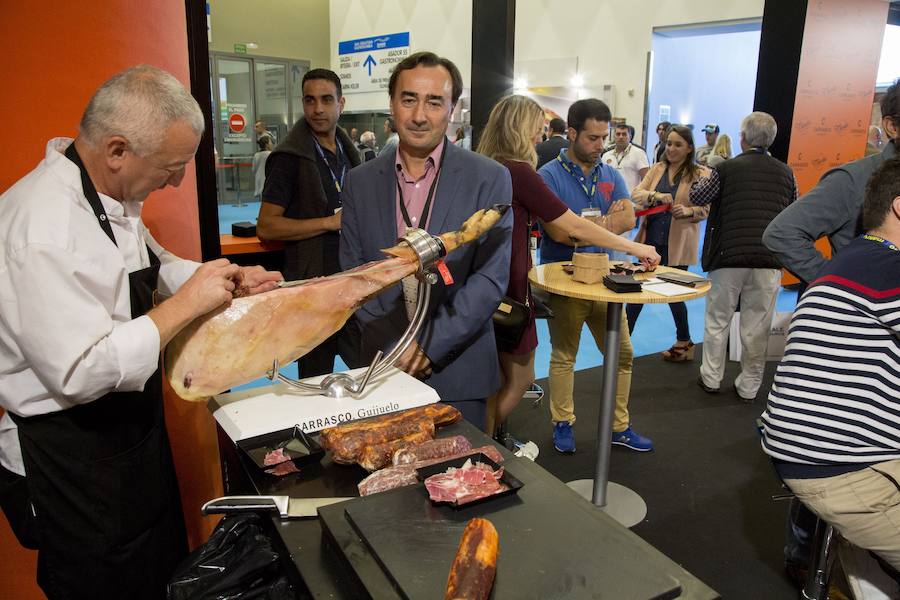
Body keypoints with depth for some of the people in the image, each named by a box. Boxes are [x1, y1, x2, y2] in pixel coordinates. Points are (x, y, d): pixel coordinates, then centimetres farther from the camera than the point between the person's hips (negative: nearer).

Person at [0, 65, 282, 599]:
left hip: (131, 429, 9)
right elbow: (79, 372, -33)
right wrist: (186, 305, -27)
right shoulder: (45, 227, -29)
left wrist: (229, 280, 2)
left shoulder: (112, 195, 2)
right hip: (73, 460, -8)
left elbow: (147, 270, 18)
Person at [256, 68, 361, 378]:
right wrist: (331, 222, -19)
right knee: (317, 379, 5)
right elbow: (266, 226, -15)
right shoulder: (289, 157, -10)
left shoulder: (348, 151, 12)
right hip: (313, 280, -6)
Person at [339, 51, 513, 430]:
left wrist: (430, 346, -16)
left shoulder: (490, 179, -7)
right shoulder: (361, 181, 3)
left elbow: (492, 278, -10)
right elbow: (353, 272, 2)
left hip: (457, 371, -2)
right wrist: (393, 345, -10)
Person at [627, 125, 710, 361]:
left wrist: (688, 211, -27)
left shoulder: (701, 173, -3)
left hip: (678, 243, -3)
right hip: (651, 239, 3)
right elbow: (635, 194, -2)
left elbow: (706, 208, -7)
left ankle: (684, 343, 29)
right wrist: (656, 196, -21)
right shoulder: (657, 169, 8)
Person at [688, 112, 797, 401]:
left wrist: (702, 177, 24)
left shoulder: (727, 168, -4)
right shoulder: (785, 172, 6)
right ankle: (749, 386, 17)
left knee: (717, 321, 13)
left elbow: (696, 197, 6)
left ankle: (711, 378, 22)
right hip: (770, 259, 2)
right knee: (757, 327, 9)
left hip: (729, 256, -2)